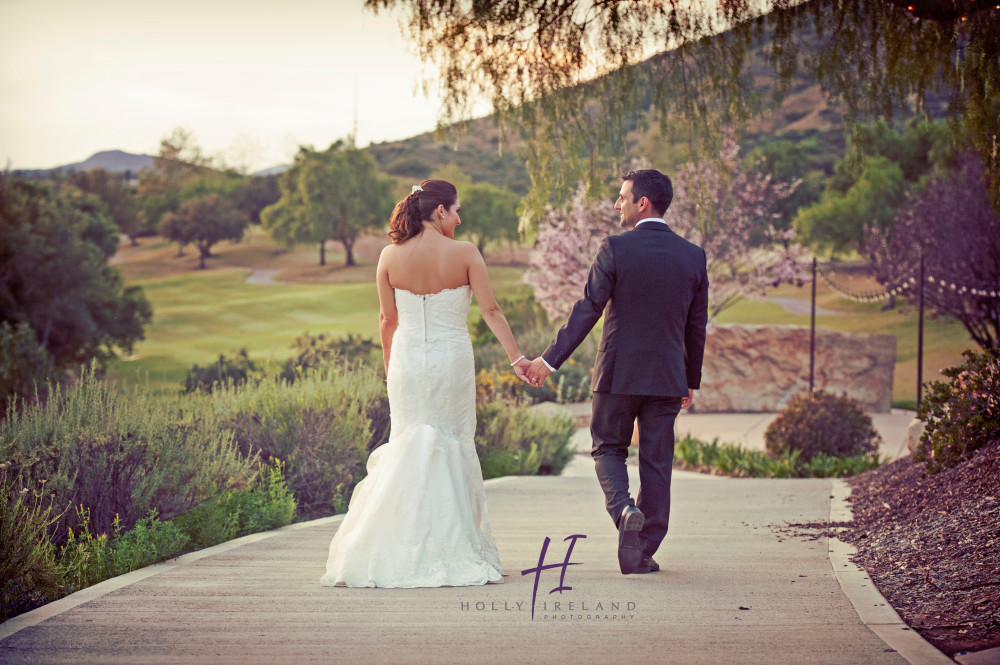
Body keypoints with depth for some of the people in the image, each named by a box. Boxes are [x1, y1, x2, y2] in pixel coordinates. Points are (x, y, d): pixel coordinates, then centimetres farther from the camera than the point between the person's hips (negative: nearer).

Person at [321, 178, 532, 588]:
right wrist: (516, 358, 0)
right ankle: (455, 553, 7)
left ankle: (400, 554, 3)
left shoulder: (391, 257, -2)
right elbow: (491, 311, -7)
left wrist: (389, 366, 17)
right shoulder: (465, 254, -8)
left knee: (406, 449, 9)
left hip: (407, 359, 2)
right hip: (452, 360, -2)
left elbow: (388, 319, 4)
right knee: (453, 449, 6)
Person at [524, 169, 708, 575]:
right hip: (668, 376, 3)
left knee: (608, 450, 14)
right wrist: (690, 382, 18)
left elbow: (587, 310, -12)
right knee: (656, 462, 9)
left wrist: (549, 361, -6)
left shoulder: (615, 249, -10)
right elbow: (696, 328, 8)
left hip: (618, 373, -3)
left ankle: (624, 508, -14)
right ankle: (643, 553, 12)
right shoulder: (693, 256, 2)